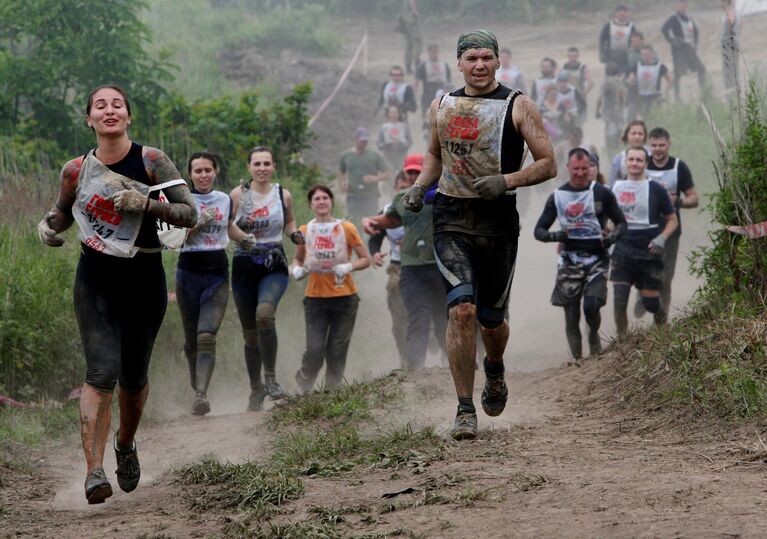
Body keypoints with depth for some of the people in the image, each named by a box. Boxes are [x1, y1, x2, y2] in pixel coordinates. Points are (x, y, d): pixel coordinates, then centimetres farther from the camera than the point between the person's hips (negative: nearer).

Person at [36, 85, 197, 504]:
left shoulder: (150, 161, -6)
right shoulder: (76, 170, 0)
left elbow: (190, 213, -8)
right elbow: (62, 211, 19)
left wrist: (146, 204, -22)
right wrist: (47, 227, -3)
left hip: (143, 280, 0)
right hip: (95, 280, 0)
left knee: (133, 377, 12)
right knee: (102, 372, -17)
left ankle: (126, 444, 42)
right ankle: (94, 472, -22)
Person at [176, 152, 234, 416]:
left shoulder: (226, 200, 9)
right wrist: (198, 223, -19)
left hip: (217, 275, 0)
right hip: (189, 274, 0)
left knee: (206, 336, -16)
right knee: (191, 340, 8)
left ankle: (201, 394, -25)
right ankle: (197, 388, 28)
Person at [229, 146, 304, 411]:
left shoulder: (283, 195, 4)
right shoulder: (238, 194, 0)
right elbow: (226, 227, 0)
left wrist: (295, 235, 0)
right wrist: (243, 236, -19)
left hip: (274, 267, -1)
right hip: (244, 267, 1)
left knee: (264, 314, -29)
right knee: (250, 332, 7)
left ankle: (270, 377, -20)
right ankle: (256, 389, 23)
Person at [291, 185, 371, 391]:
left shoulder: (346, 229, -1)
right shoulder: (305, 231, 4)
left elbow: (366, 259, 3)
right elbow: (297, 259, 18)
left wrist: (348, 267, -16)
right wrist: (297, 269, -4)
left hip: (344, 297, 0)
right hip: (315, 297, 0)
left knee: (337, 351, 2)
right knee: (315, 350, -10)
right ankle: (302, 387, 12)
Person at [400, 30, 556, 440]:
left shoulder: (518, 107, -2)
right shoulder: (442, 107, 9)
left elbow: (548, 164, -3)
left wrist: (507, 181, -19)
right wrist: (419, 187, 8)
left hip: (499, 221, -1)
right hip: (451, 221, 1)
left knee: (491, 319, 9)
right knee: (461, 310, -17)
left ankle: (495, 371, 45)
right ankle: (465, 410, -11)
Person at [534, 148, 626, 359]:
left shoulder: (603, 193, 1)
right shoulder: (557, 196, 4)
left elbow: (621, 223, 8)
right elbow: (539, 230, 5)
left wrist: (611, 237, -14)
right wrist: (555, 236, -18)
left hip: (597, 260, -2)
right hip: (570, 261, 2)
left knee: (591, 306, -20)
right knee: (571, 316, 0)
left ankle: (594, 335, 12)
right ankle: (578, 361, 12)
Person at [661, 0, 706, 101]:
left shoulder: (689, 19, 13)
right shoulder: (674, 19, -8)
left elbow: (695, 30, 27)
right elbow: (664, 29, -22)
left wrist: (695, 44, 14)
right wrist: (672, 41, -20)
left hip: (689, 48, 7)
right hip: (679, 49, -7)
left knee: (701, 69, 6)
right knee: (678, 73, -8)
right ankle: (676, 97, -5)